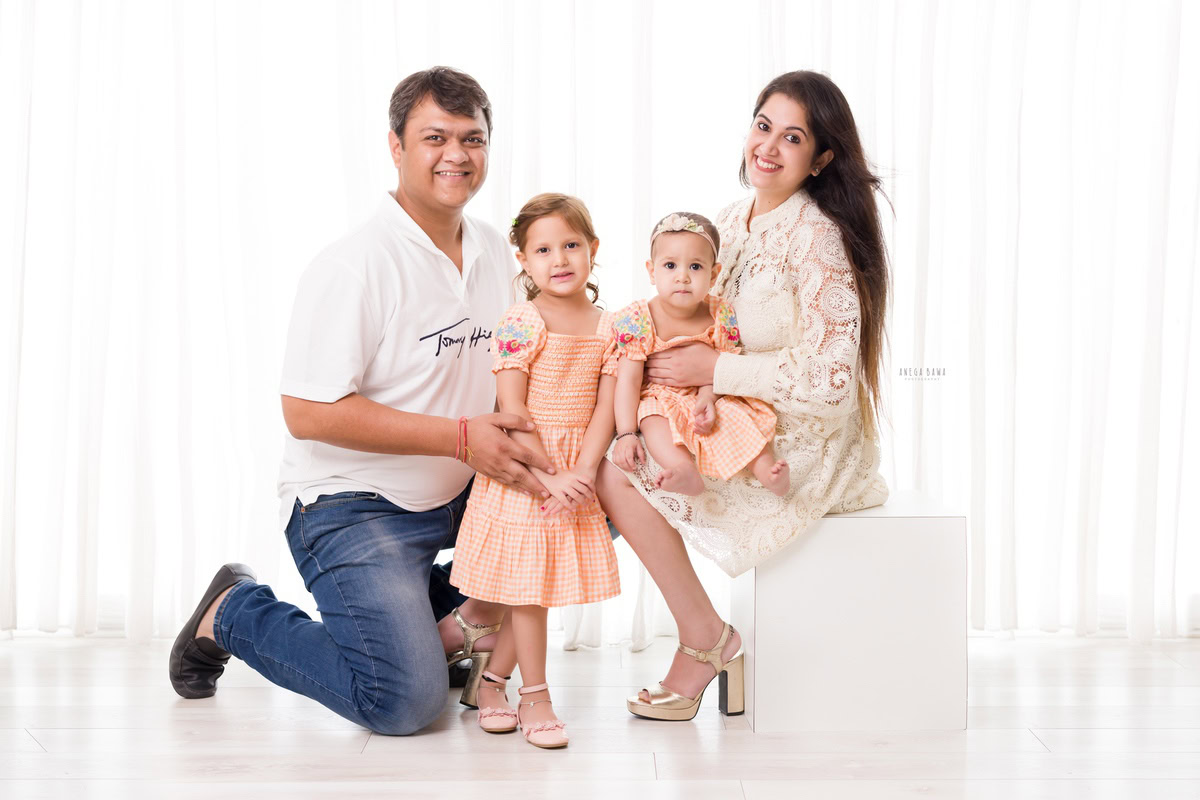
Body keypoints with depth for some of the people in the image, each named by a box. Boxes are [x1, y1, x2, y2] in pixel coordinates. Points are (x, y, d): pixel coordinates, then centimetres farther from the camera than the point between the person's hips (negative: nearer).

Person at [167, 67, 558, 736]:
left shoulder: (497, 253, 6)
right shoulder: (355, 266, -18)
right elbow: (308, 412, -23)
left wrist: (528, 434, -9)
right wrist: (460, 436, -24)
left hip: (459, 500, 8)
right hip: (352, 505, -8)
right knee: (405, 701, -18)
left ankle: (460, 620, 14)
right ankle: (236, 613, 6)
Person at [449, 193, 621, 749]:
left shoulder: (607, 328, 3)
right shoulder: (520, 324, -11)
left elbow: (605, 407, -1)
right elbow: (512, 409, -14)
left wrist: (581, 474, -13)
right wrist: (547, 475, -19)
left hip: (577, 473, 5)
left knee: (542, 586, 10)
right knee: (528, 585, 1)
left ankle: (490, 682, 26)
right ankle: (534, 699, 13)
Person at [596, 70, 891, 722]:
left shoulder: (819, 236, -17)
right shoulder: (729, 223, 7)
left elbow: (827, 378, -23)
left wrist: (711, 369, -19)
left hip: (800, 442, -8)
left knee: (619, 473, -17)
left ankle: (704, 637, -5)